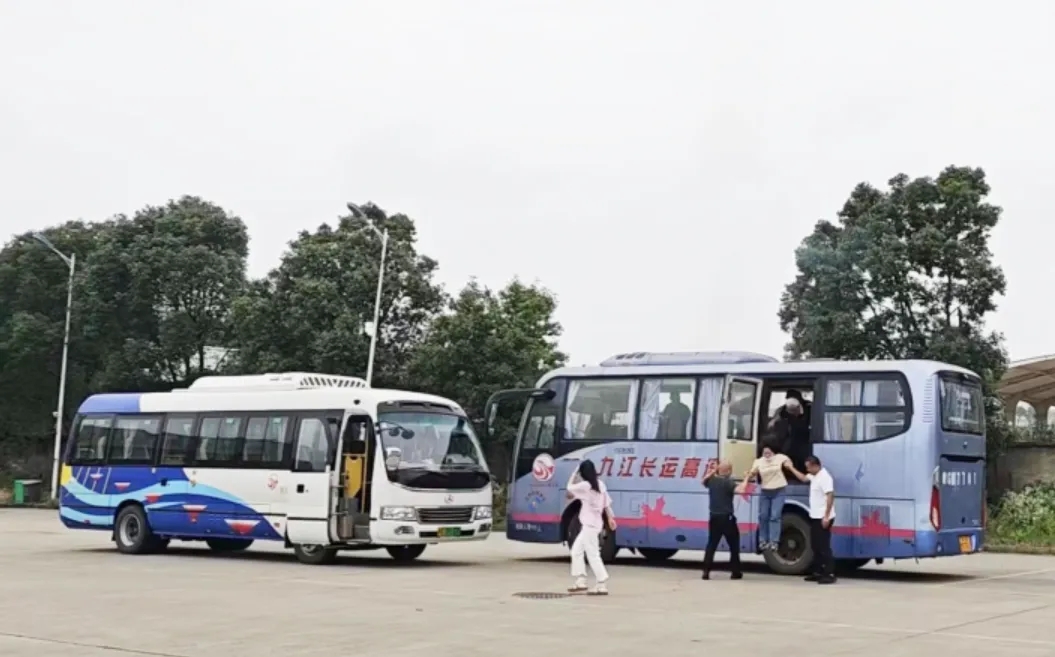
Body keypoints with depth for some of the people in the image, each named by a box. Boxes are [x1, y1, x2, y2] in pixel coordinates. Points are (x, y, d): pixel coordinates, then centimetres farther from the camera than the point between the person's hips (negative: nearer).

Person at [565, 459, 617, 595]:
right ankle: (580, 581, 18)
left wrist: (575, 473, 6)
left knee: (592, 555, -7)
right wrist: (610, 518, 12)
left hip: (590, 525, -9)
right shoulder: (600, 484, 9)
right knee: (576, 550, 17)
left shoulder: (585, 485, -15)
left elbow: (570, 488, -3)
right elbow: (606, 503, 10)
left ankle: (602, 585, -9)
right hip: (592, 524, 9)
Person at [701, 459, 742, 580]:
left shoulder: (712, 480, 5)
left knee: (711, 544, 10)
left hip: (714, 517, 6)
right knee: (734, 544, 9)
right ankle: (736, 571, 13)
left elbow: (704, 482, 29)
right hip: (726, 518, -6)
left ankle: (706, 571, 2)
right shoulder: (728, 482, -15)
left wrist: (711, 472, 29)